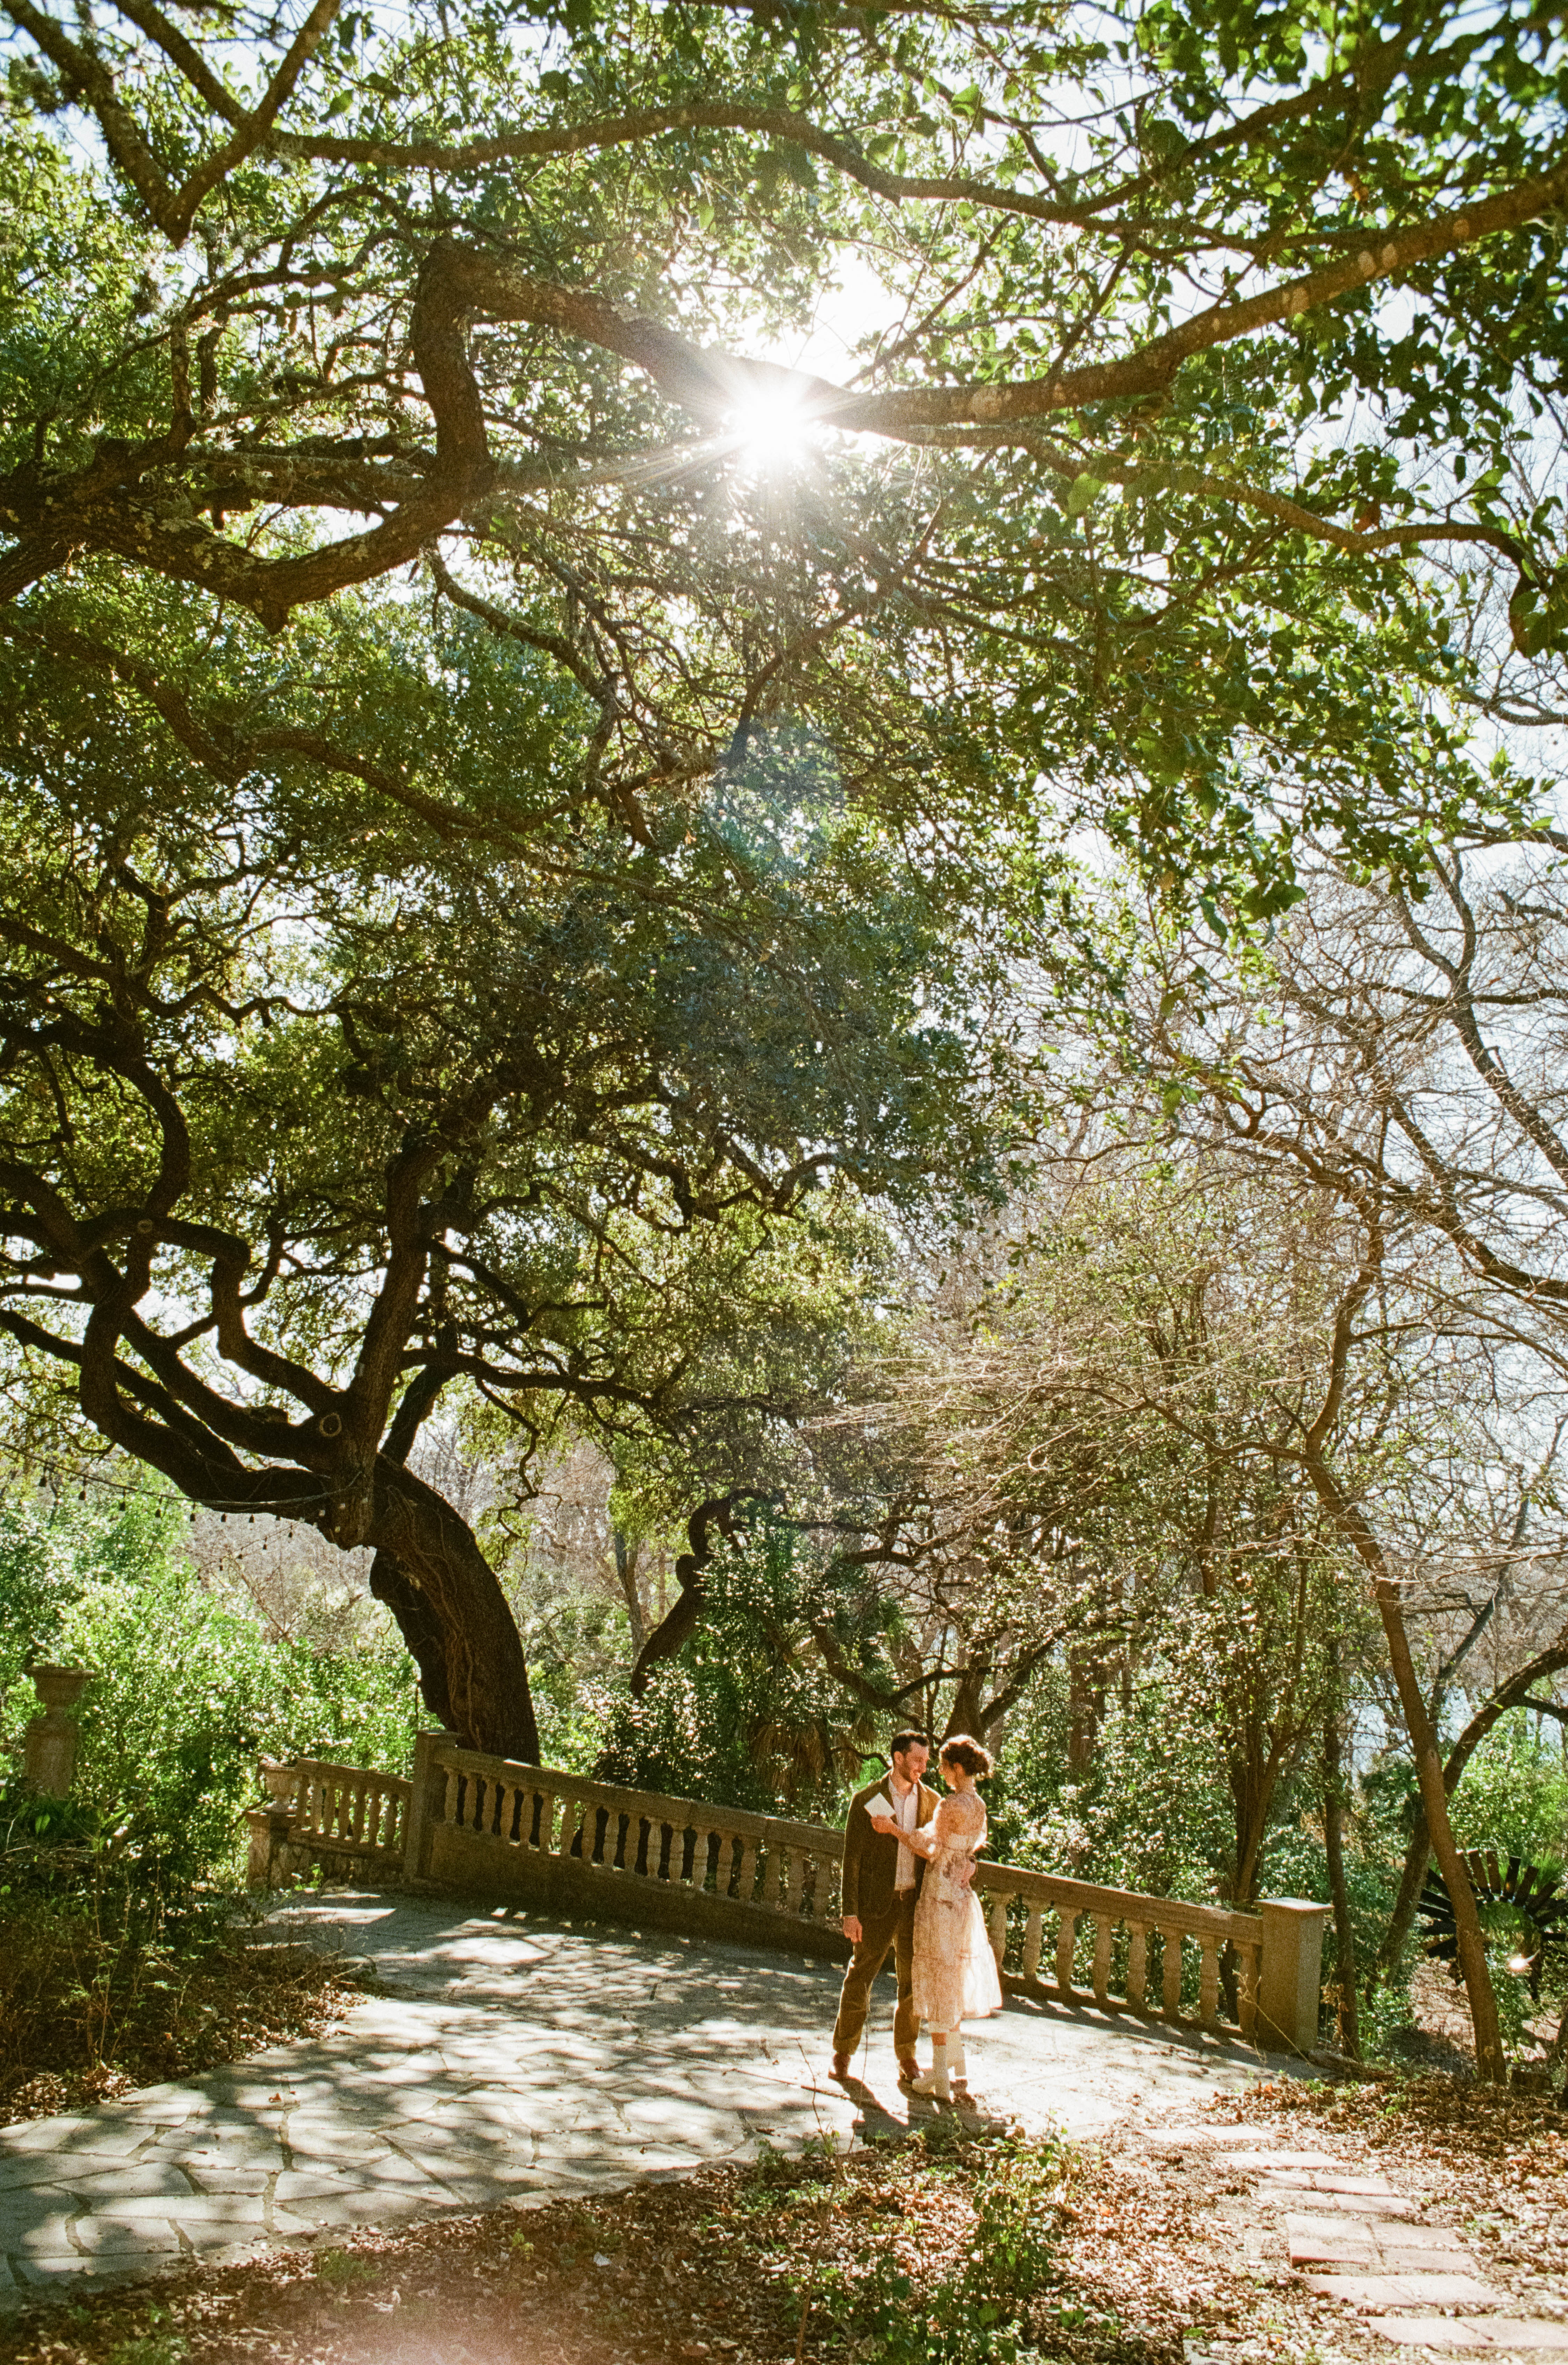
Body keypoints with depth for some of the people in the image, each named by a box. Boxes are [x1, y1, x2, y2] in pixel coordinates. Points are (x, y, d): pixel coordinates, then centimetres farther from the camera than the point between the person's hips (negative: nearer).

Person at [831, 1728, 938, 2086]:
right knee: (860, 1979, 5)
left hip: (916, 1903, 3)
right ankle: (843, 2052, 23)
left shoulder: (932, 1801, 5)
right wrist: (850, 1913, -9)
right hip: (876, 1903, -3)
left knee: (914, 1983, 9)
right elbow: (852, 1858, -5)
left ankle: (907, 2056, 26)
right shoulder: (867, 1800, -6)